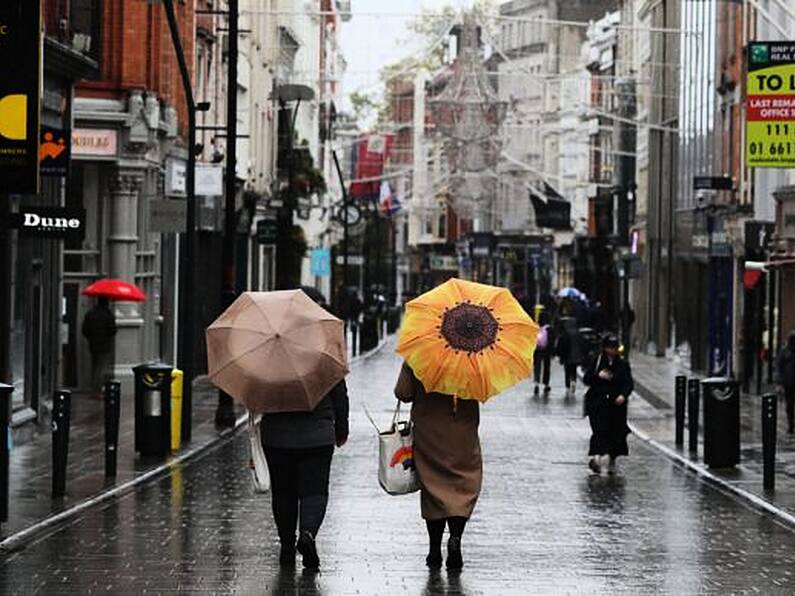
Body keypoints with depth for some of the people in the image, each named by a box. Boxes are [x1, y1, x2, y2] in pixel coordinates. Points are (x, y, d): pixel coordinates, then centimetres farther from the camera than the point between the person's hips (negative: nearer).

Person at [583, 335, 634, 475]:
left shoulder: (623, 364, 7)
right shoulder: (597, 361, 4)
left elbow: (629, 383, 3)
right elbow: (586, 379, 2)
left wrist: (623, 395, -16)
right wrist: (598, 376, -17)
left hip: (617, 403, 2)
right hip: (598, 402, -2)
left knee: (617, 432, 5)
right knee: (600, 430, -16)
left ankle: (612, 461, 20)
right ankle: (597, 457, -30)